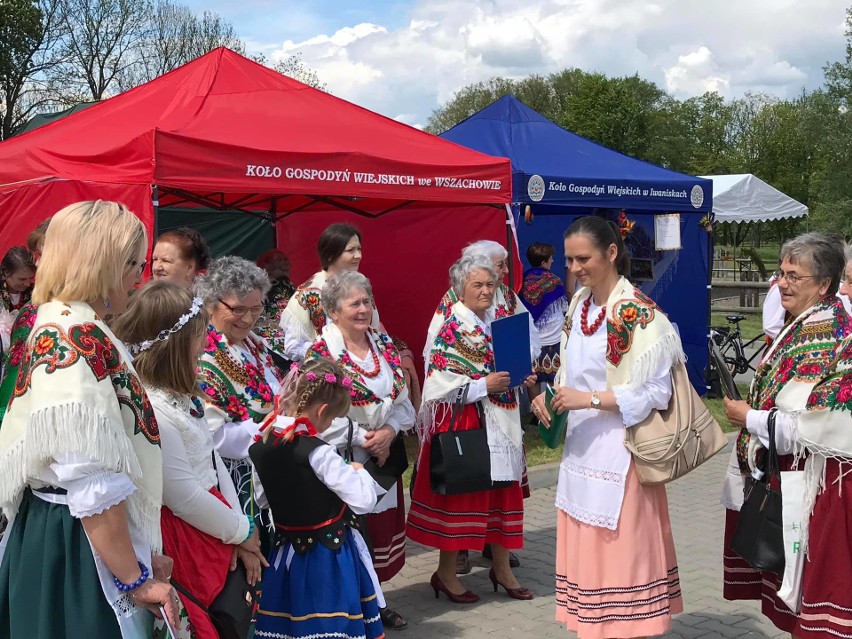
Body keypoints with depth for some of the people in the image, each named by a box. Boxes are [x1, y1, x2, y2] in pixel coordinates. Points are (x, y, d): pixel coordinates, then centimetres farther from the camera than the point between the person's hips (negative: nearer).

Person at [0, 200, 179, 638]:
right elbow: (95, 486, -24)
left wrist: (141, 551, 14)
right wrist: (135, 579, -16)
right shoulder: (79, 339, -20)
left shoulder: (60, 327, 10)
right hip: (79, 549, -10)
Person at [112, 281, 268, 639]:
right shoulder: (149, 410, -24)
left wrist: (241, 535, 6)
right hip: (185, 545, -9)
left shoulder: (179, 395, 8)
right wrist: (243, 531, -7)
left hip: (215, 531, 9)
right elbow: (185, 496, -21)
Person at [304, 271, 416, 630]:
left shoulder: (384, 345, 6)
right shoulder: (321, 354, -13)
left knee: (381, 529, 15)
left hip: (385, 456, 6)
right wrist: (361, 438, -19)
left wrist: (389, 431, -11)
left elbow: (403, 399, 6)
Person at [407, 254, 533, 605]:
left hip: (501, 423, 7)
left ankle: (502, 568, 27)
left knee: (503, 494, 12)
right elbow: (438, 385, -20)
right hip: (462, 425, -7)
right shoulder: (452, 330, -13)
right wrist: (484, 386, -20)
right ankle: (446, 573, 18)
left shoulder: (498, 321, 9)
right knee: (459, 496, 2)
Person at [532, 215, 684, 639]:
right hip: (581, 445, 8)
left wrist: (589, 399, -20)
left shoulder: (639, 314, -15)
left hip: (618, 450, -7)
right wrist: (551, 396, -3)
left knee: (621, 553, 0)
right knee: (584, 552, 13)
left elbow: (655, 392, -16)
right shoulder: (578, 304, 9)